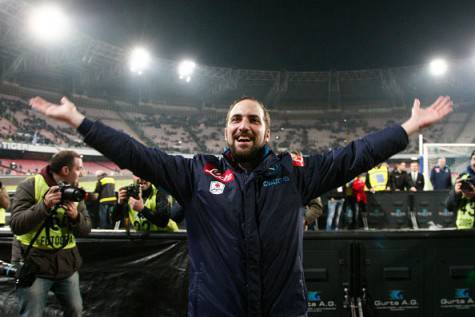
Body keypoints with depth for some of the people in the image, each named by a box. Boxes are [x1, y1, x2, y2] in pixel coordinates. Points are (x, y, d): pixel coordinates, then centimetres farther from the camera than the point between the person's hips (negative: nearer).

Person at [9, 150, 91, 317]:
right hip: (33, 264, -5)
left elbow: (85, 230, 3)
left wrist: (76, 216, -18)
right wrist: (44, 206, -29)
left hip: (67, 265, 5)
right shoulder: (30, 186, -11)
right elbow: (16, 225, -19)